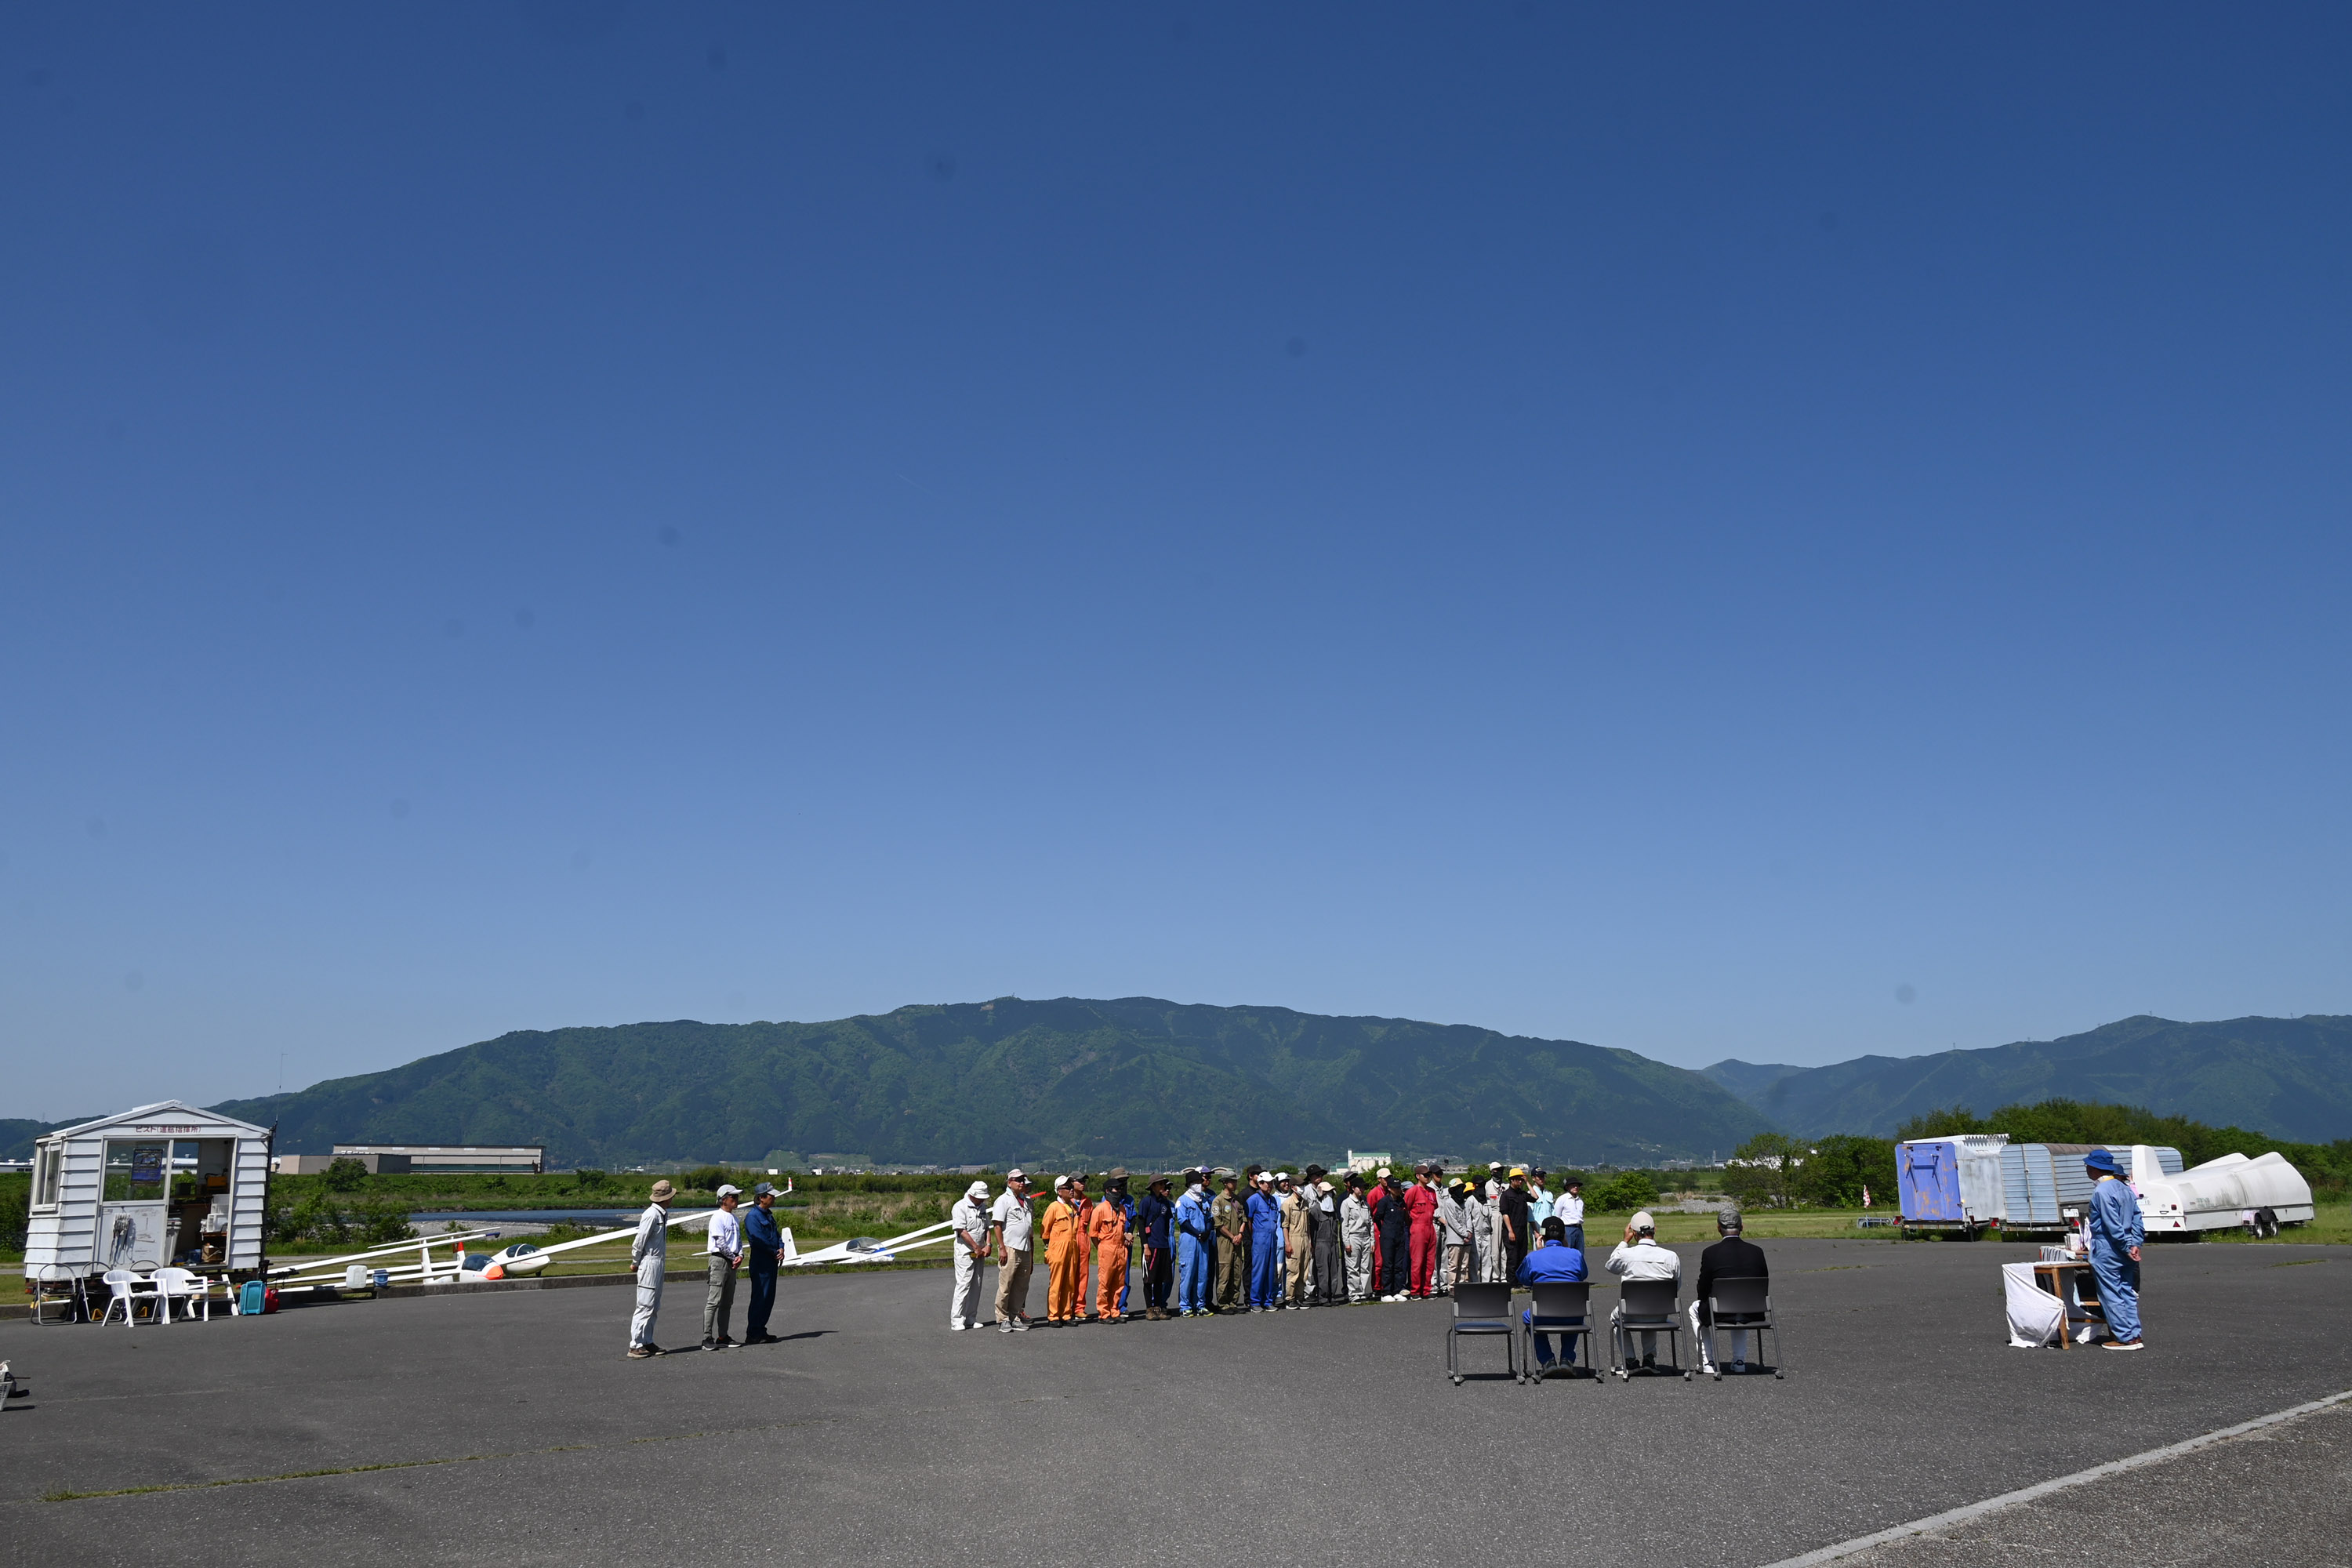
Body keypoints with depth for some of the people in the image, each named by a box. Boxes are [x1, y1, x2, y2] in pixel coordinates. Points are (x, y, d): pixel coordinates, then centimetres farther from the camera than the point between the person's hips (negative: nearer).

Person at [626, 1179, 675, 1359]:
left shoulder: (663, 1214, 11)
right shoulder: (651, 1215, -18)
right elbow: (640, 1240, -16)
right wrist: (635, 1262, -5)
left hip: (659, 1263, 10)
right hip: (650, 1263, -10)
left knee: (654, 1307, 13)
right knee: (645, 1306, -8)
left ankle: (647, 1342, 19)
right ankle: (635, 1346, -5)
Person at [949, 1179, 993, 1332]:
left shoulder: (982, 1207, 14)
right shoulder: (960, 1207, -10)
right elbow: (962, 1231, -16)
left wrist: (987, 1245, 0)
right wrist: (976, 1248, -13)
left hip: (980, 1252, 7)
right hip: (965, 1251, -7)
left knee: (976, 1285, 7)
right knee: (963, 1284, -11)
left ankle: (971, 1319, 13)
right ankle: (957, 1320, -8)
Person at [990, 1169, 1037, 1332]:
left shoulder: (1026, 1201, 17)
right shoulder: (1003, 1200, -5)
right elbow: (997, 1225, -10)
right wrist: (1002, 1248, -16)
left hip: (1025, 1250, 7)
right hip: (1010, 1249, -7)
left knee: (1021, 1286, 8)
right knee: (1005, 1286, -4)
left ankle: (1015, 1317, 15)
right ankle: (1002, 1320, 2)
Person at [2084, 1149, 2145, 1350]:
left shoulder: (2101, 1192, -17)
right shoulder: (2125, 1188, 11)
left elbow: (2113, 1225, -20)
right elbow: (2137, 1218, 9)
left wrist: (2127, 1246, -14)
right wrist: (2134, 1244, 5)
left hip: (2106, 1251, -9)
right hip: (2124, 1250, 9)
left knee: (2111, 1295, -1)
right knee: (2127, 1292, 13)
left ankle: (2125, 1337, 0)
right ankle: (2134, 1334, 15)